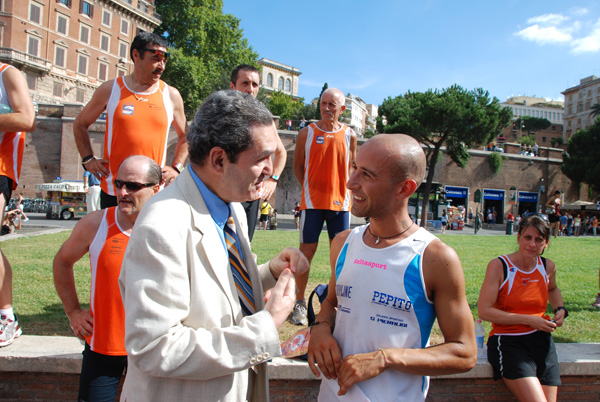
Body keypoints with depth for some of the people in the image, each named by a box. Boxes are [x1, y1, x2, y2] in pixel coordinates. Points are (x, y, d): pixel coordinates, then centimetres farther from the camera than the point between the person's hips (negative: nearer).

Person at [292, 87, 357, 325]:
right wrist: (308, 188, 1)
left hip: (340, 202, 2)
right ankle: (300, 303, 10)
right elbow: (298, 166, 8)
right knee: (307, 250, 0)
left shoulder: (349, 135, 6)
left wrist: (346, 190, 7)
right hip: (312, 201, -2)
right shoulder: (307, 133, 1)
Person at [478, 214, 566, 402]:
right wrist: (528, 320, -16)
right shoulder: (499, 266, -11)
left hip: (541, 341, 6)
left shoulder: (548, 267, 6)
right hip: (508, 342, -6)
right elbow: (484, 310, -15)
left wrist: (560, 309, 10)